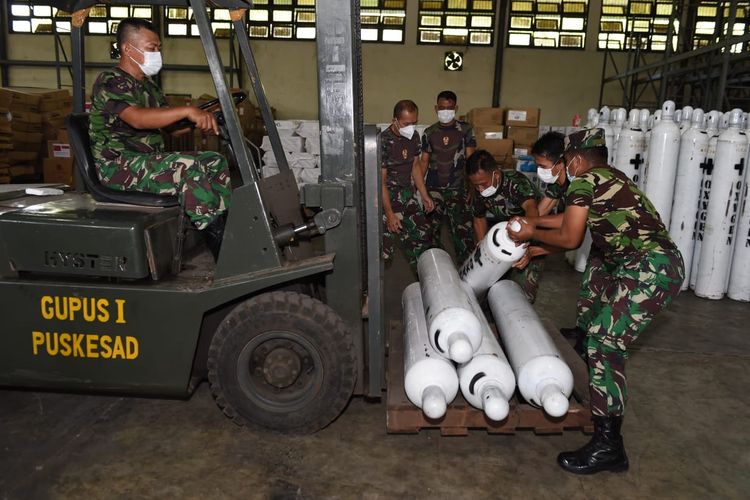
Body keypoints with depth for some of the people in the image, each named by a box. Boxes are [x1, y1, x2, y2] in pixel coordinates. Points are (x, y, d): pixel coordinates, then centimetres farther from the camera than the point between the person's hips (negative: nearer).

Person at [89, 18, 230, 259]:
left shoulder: (147, 85, 18)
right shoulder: (110, 82, -11)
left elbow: (166, 122, 16)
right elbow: (138, 119, -29)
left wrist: (200, 119, -2)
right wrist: (187, 111, -37)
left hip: (149, 159, 9)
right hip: (118, 166, -9)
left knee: (215, 162, -6)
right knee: (188, 168, -31)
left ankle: (224, 223, -16)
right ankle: (218, 241, -28)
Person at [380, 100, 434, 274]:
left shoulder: (414, 136, 2)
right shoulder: (383, 141, -20)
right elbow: (380, 181, -18)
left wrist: (425, 196, 13)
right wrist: (390, 214, -20)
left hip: (408, 194, 7)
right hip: (388, 197, -7)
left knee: (422, 236, 11)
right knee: (384, 248, -8)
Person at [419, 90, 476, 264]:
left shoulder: (465, 129, 0)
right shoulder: (429, 132, 6)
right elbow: (424, 161, 9)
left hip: (457, 189, -2)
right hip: (433, 189, 2)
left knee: (462, 228, -9)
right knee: (432, 227, 10)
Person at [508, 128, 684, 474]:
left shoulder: (584, 182, -7)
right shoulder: (610, 177, 20)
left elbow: (569, 238, -3)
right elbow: (576, 218, 31)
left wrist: (531, 234, 12)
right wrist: (534, 221, 36)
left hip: (651, 270, -10)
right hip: (656, 261, 11)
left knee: (606, 342, -13)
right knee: (597, 275, 31)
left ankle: (608, 446, -11)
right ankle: (583, 338, 52)